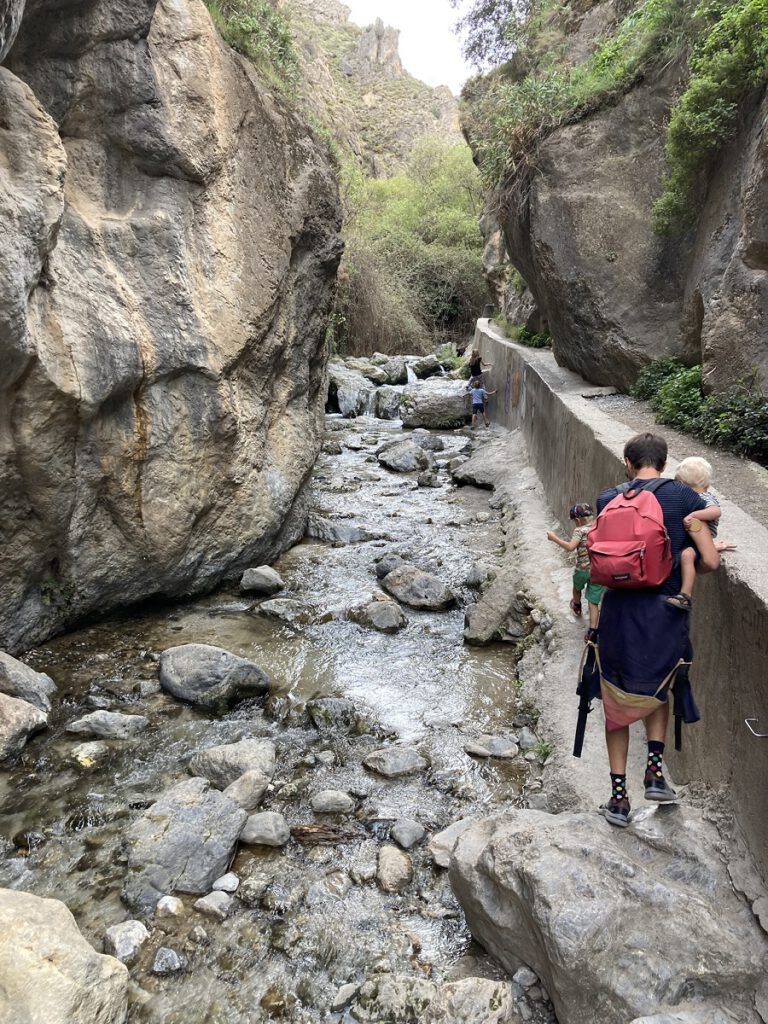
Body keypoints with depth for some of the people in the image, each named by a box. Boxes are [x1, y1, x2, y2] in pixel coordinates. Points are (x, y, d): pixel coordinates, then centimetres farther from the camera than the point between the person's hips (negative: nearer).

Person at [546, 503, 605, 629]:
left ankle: (577, 608, 58)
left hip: (582, 569, -3)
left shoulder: (580, 530, -13)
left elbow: (570, 547, -25)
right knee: (593, 602, 5)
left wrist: (554, 538, -18)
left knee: (577, 587, 32)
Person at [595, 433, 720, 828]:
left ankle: (619, 795, 20)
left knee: (617, 704, 16)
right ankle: (655, 769, 17)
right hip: (665, 615, 0)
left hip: (619, 614, 1)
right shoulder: (684, 497, -4)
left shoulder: (608, 499, 1)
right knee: (658, 690, 29)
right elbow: (710, 561, -7)